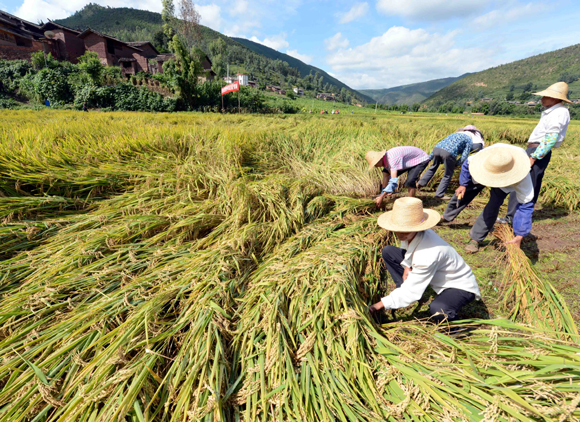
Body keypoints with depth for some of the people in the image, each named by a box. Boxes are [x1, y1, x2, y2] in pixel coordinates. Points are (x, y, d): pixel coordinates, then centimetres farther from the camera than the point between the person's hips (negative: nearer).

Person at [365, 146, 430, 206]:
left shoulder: (392, 158, -39)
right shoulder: (385, 159, -10)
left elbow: (394, 180, -42)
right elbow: (385, 177, -3)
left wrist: (381, 197, -39)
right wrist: (382, 194, -2)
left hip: (421, 159, -9)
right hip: (410, 160, 9)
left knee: (410, 181, -30)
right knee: (385, 172, 3)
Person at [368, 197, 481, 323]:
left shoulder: (427, 255, -40)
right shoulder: (410, 234, -18)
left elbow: (410, 293, -34)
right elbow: (407, 250, 10)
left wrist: (376, 307, -28)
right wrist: (407, 266, -9)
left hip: (461, 288, -7)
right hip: (438, 278, 8)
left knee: (437, 310, -42)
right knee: (388, 252, -1)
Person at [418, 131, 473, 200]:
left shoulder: (455, 134, 36)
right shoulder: (469, 141, 18)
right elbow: (464, 155, 8)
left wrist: (430, 157, 29)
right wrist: (456, 165, 21)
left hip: (437, 148, 5)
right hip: (449, 152, -5)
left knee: (433, 167, 29)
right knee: (448, 175, 11)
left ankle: (421, 183, 23)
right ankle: (439, 194, 12)